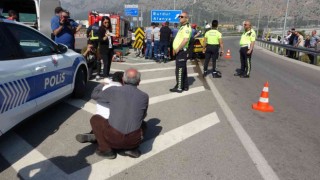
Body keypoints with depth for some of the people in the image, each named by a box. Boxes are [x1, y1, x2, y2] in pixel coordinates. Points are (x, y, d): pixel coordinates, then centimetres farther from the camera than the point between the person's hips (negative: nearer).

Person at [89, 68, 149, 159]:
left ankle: (106, 149, 13)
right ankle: (132, 148, 13)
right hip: (134, 141, 2)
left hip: (114, 138, -2)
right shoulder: (144, 97, 1)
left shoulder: (114, 91, -4)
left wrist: (101, 85, 34)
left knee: (95, 119, 21)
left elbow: (94, 95, 14)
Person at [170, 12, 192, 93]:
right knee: (183, 69, 15)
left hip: (181, 51, -10)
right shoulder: (182, 27, 17)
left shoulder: (186, 27, -15)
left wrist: (178, 49, -21)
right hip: (180, 51, 10)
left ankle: (179, 87, 1)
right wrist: (175, 49, 16)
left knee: (179, 70, -5)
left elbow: (185, 40, -28)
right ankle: (185, 86, 23)